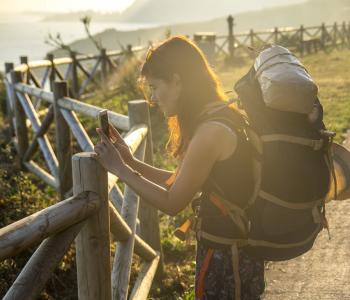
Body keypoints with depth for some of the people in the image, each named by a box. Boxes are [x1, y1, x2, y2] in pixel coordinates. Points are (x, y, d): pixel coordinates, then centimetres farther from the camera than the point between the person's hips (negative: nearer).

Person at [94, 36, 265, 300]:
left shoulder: (211, 131, -25)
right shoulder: (224, 116, 4)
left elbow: (172, 203, -18)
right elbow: (179, 182, 8)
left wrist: (120, 169, -9)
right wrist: (131, 161, 2)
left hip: (225, 255, -9)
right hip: (240, 244, 9)